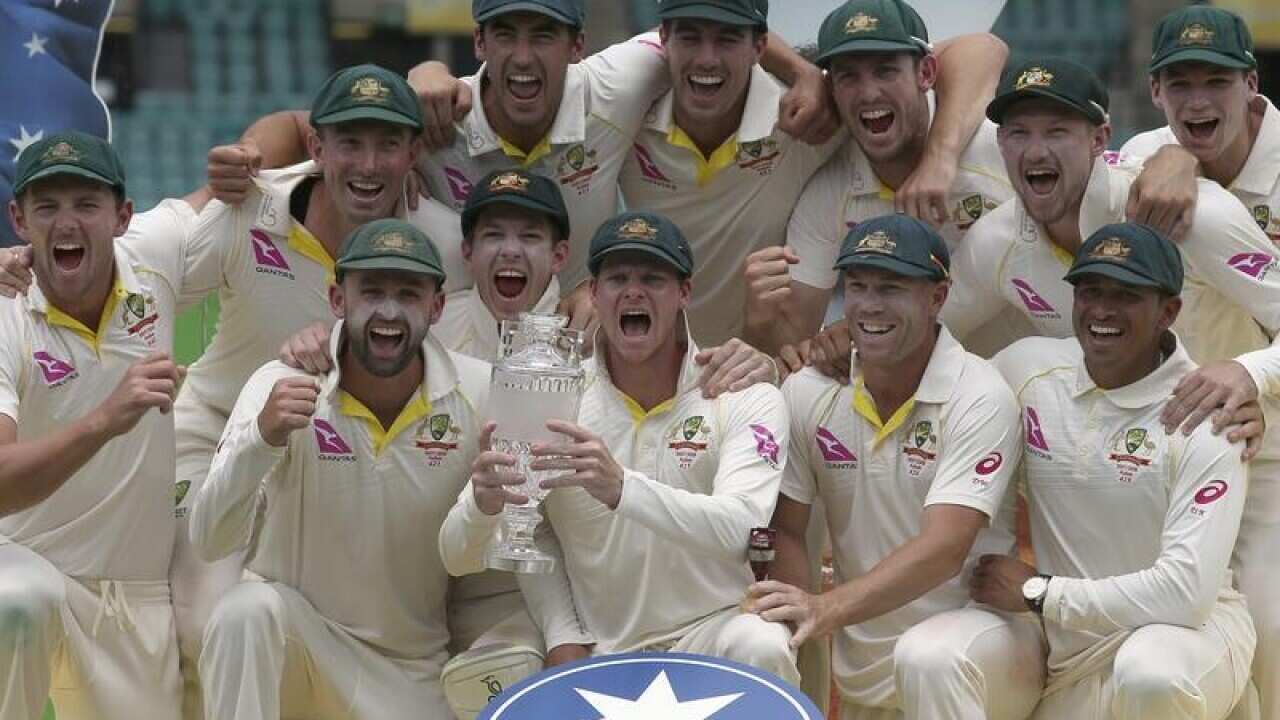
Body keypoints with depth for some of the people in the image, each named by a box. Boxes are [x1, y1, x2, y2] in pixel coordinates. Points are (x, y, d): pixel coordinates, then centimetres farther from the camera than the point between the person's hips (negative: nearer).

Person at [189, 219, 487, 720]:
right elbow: (209, 541, -25)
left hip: (412, 668, 2)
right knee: (247, 611, -32)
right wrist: (262, 438, -41)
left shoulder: (481, 394, -12)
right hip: (290, 630, -2)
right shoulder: (282, 388, -15)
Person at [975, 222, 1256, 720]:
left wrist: (1039, 592, -16)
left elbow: (1187, 591, -23)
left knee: (1150, 673, -38)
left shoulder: (1202, 416, -17)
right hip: (1074, 648, 6)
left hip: (1189, 627, -5)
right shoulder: (1029, 367, -2)